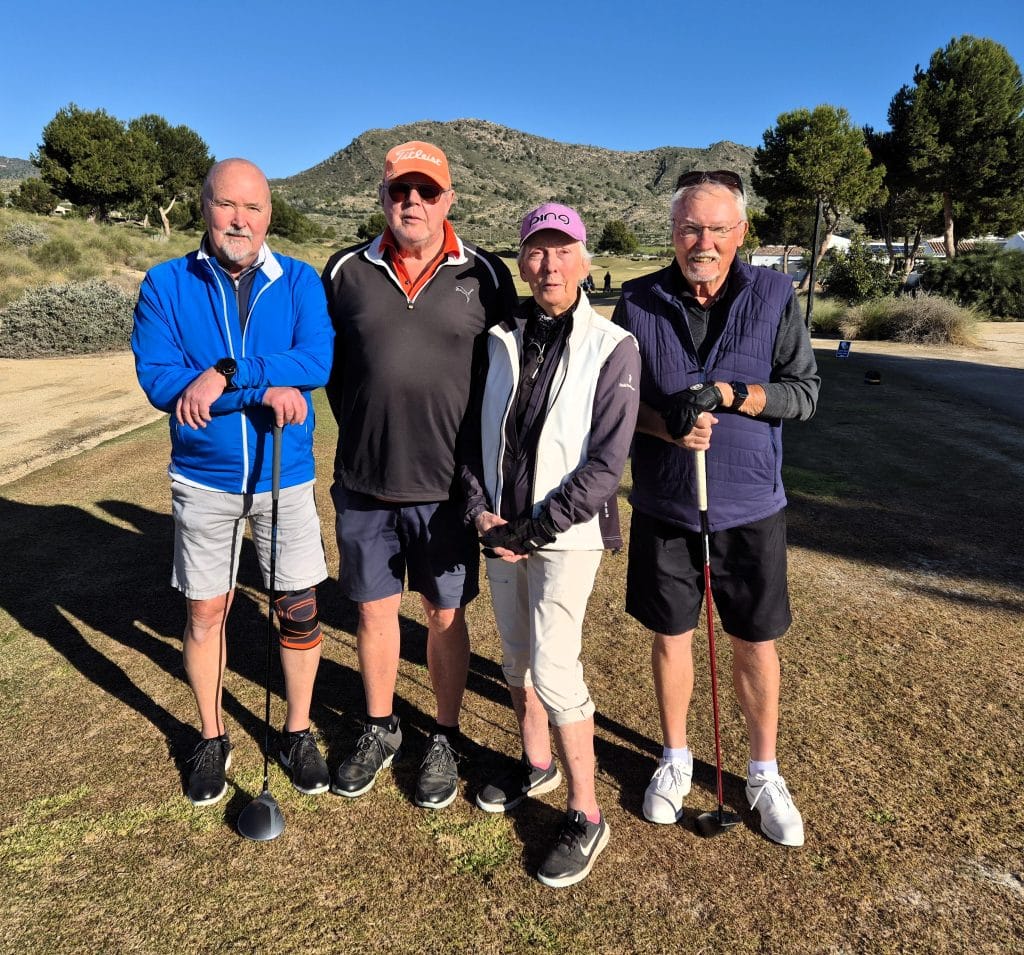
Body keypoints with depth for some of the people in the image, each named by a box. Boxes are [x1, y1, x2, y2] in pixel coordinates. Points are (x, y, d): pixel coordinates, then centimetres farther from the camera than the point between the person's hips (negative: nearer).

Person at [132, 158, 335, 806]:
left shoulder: (300, 281, -2)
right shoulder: (166, 284, -2)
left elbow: (318, 361, -18)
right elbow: (157, 378, -15)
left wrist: (224, 373, -27)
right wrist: (265, 388, -22)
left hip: (286, 475, 0)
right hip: (203, 479, 1)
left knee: (300, 609, 8)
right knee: (205, 612, 11)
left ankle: (298, 733, 30)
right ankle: (212, 739, 34)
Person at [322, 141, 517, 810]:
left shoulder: (486, 275, -1)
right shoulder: (347, 271, 4)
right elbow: (328, 362, 14)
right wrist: (362, 429, 9)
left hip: (448, 485, -2)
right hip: (364, 482, 2)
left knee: (446, 614, 10)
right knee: (374, 609, 14)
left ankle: (446, 740, 31)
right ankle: (380, 730, 36)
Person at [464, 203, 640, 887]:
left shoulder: (612, 348, -10)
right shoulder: (501, 339, 4)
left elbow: (606, 463, -14)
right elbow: (475, 432, 9)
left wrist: (536, 529, -16)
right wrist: (481, 509, -5)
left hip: (566, 533, -5)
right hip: (502, 528, 5)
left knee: (554, 669, -8)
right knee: (518, 658, 17)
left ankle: (587, 817, 12)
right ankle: (537, 766, 40)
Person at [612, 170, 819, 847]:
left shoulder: (775, 297, -4)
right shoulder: (639, 302, -2)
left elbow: (805, 391, -3)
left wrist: (729, 394, -19)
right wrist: (667, 425, -18)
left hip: (751, 511, 0)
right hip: (664, 509, 1)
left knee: (757, 644, 11)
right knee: (671, 636, 13)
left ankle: (764, 773, 34)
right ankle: (676, 759, 37)